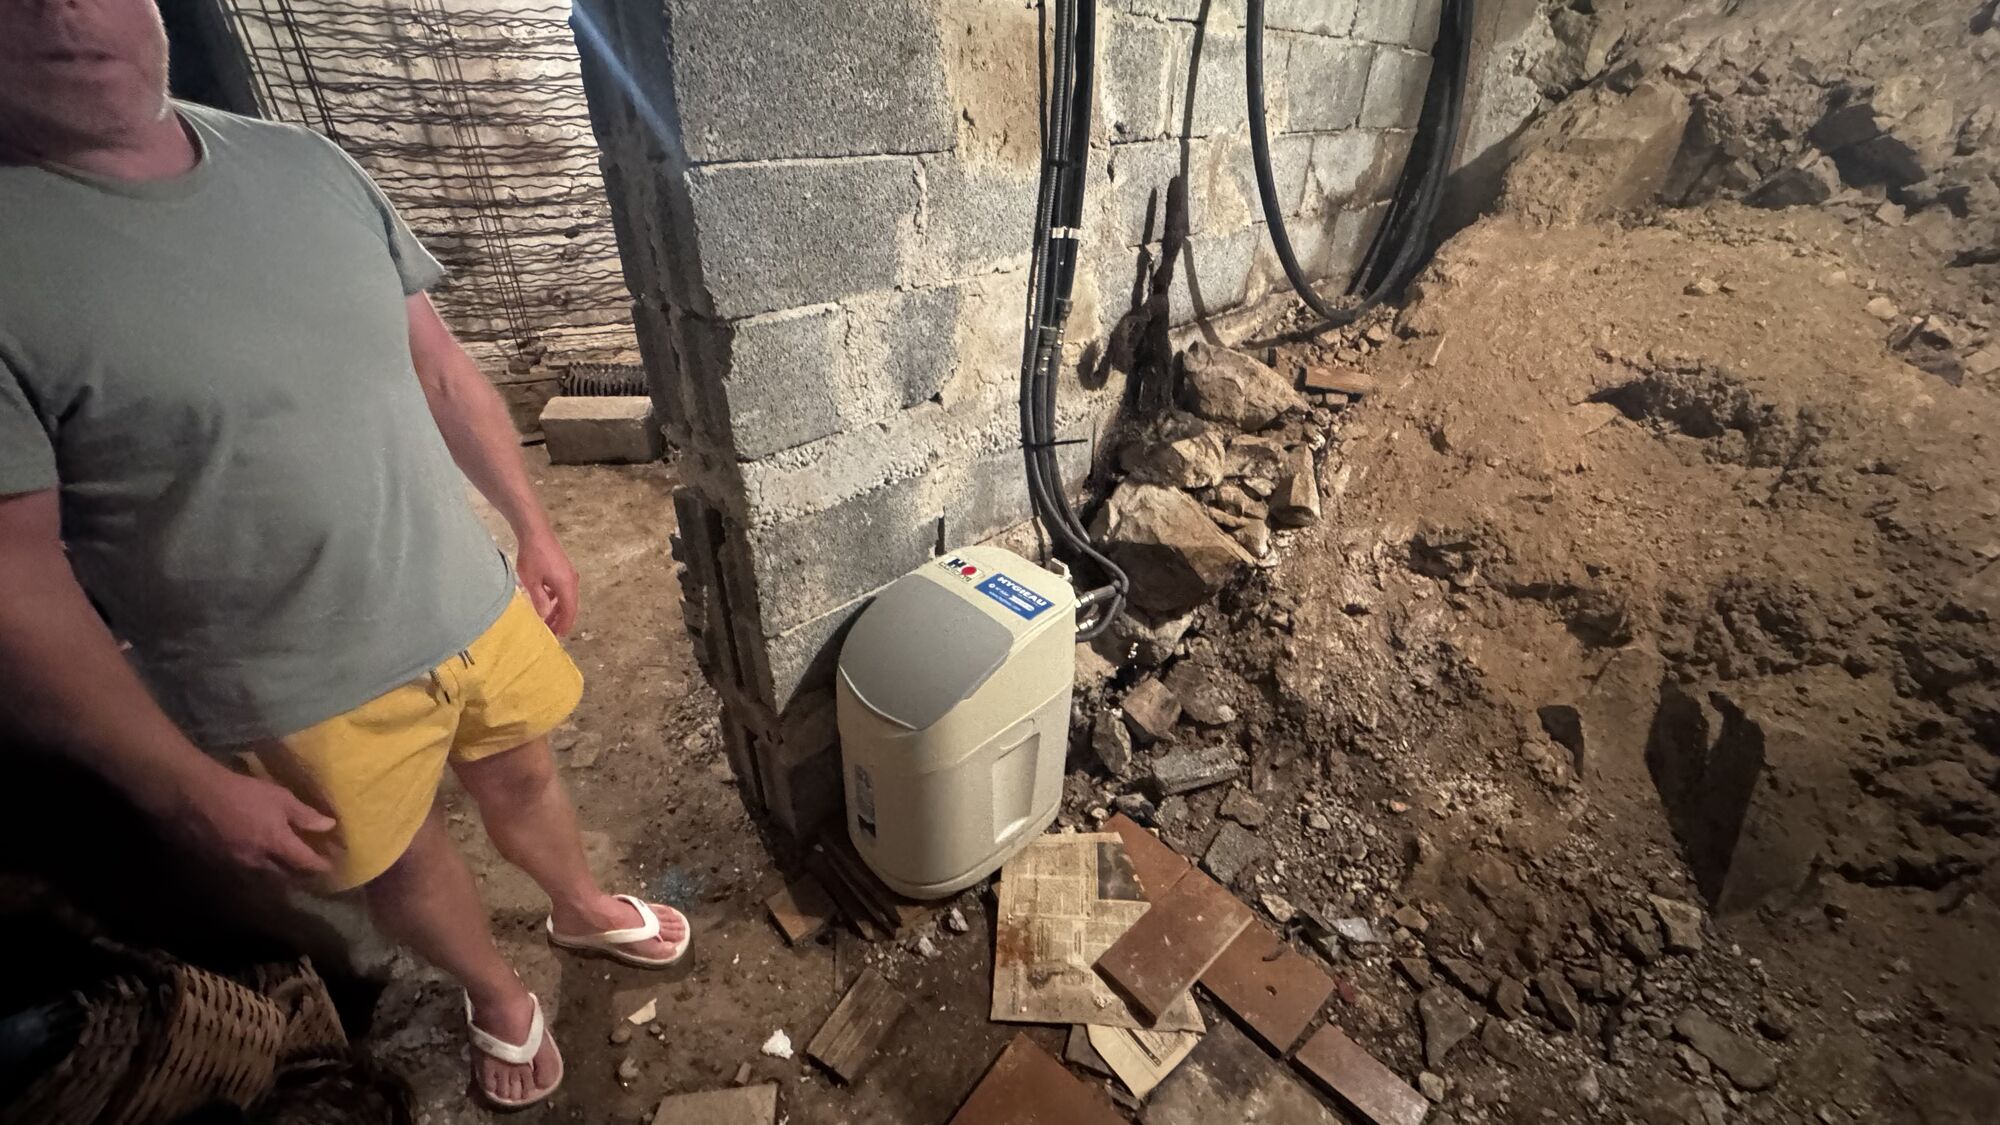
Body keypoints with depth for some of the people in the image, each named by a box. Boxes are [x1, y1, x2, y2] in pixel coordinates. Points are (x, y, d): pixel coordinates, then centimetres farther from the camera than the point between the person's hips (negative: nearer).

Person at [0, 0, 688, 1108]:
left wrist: (533, 528, 8)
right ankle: (496, 994, 50)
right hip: (301, 694, -3)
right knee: (404, 858, 19)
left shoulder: (309, 164, -2)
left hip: (473, 603, 4)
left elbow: (443, 370, 6)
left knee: (521, 776, 24)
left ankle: (581, 907, 55)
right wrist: (184, 787, -12)